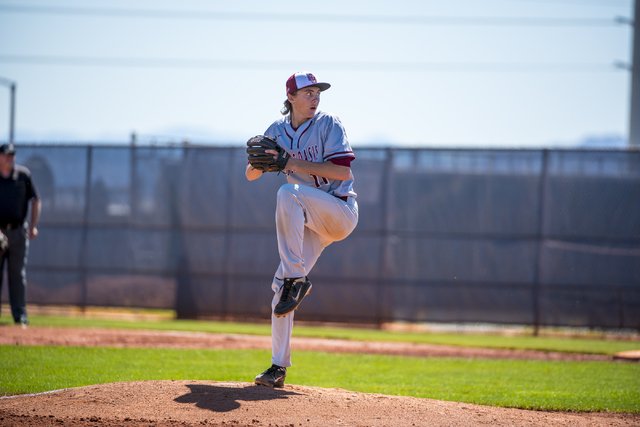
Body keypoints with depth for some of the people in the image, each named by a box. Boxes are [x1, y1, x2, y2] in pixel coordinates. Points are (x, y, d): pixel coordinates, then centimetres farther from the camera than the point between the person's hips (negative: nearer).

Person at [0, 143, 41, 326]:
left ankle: (20, 314, 2)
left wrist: (32, 226, 0)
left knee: (18, 274, 1)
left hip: (18, 231, 1)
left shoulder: (24, 175, 3)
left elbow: (36, 200, 8)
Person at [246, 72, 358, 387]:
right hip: (311, 222, 5)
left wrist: (295, 163, -21)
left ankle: (297, 279, -27)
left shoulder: (328, 124, -9)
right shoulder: (277, 131, 6)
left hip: (341, 211, -5)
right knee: (281, 283, -6)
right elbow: (251, 175, 7)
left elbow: (343, 172, -19)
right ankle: (278, 367, -1)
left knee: (288, 192, -31)